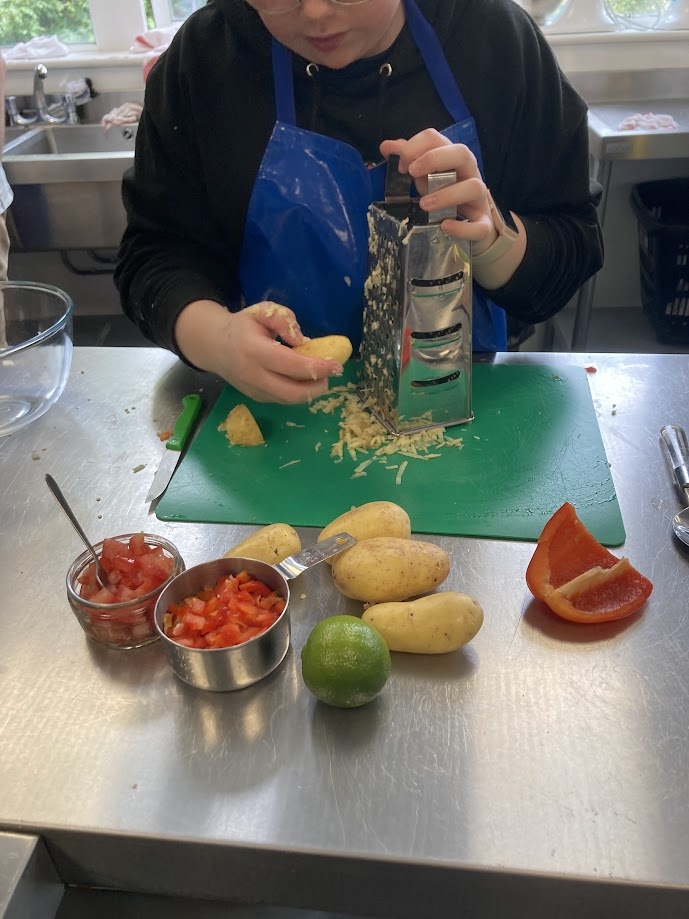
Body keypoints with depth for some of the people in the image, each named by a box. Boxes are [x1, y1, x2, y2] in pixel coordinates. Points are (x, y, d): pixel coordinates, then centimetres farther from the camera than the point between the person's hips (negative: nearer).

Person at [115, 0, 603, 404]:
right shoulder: (203, 56, -7)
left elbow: (576, 251, -4)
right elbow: (156, 252, -6)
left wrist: (488, 234, -27)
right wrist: (217, 338, -29)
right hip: (278, 411, 1)